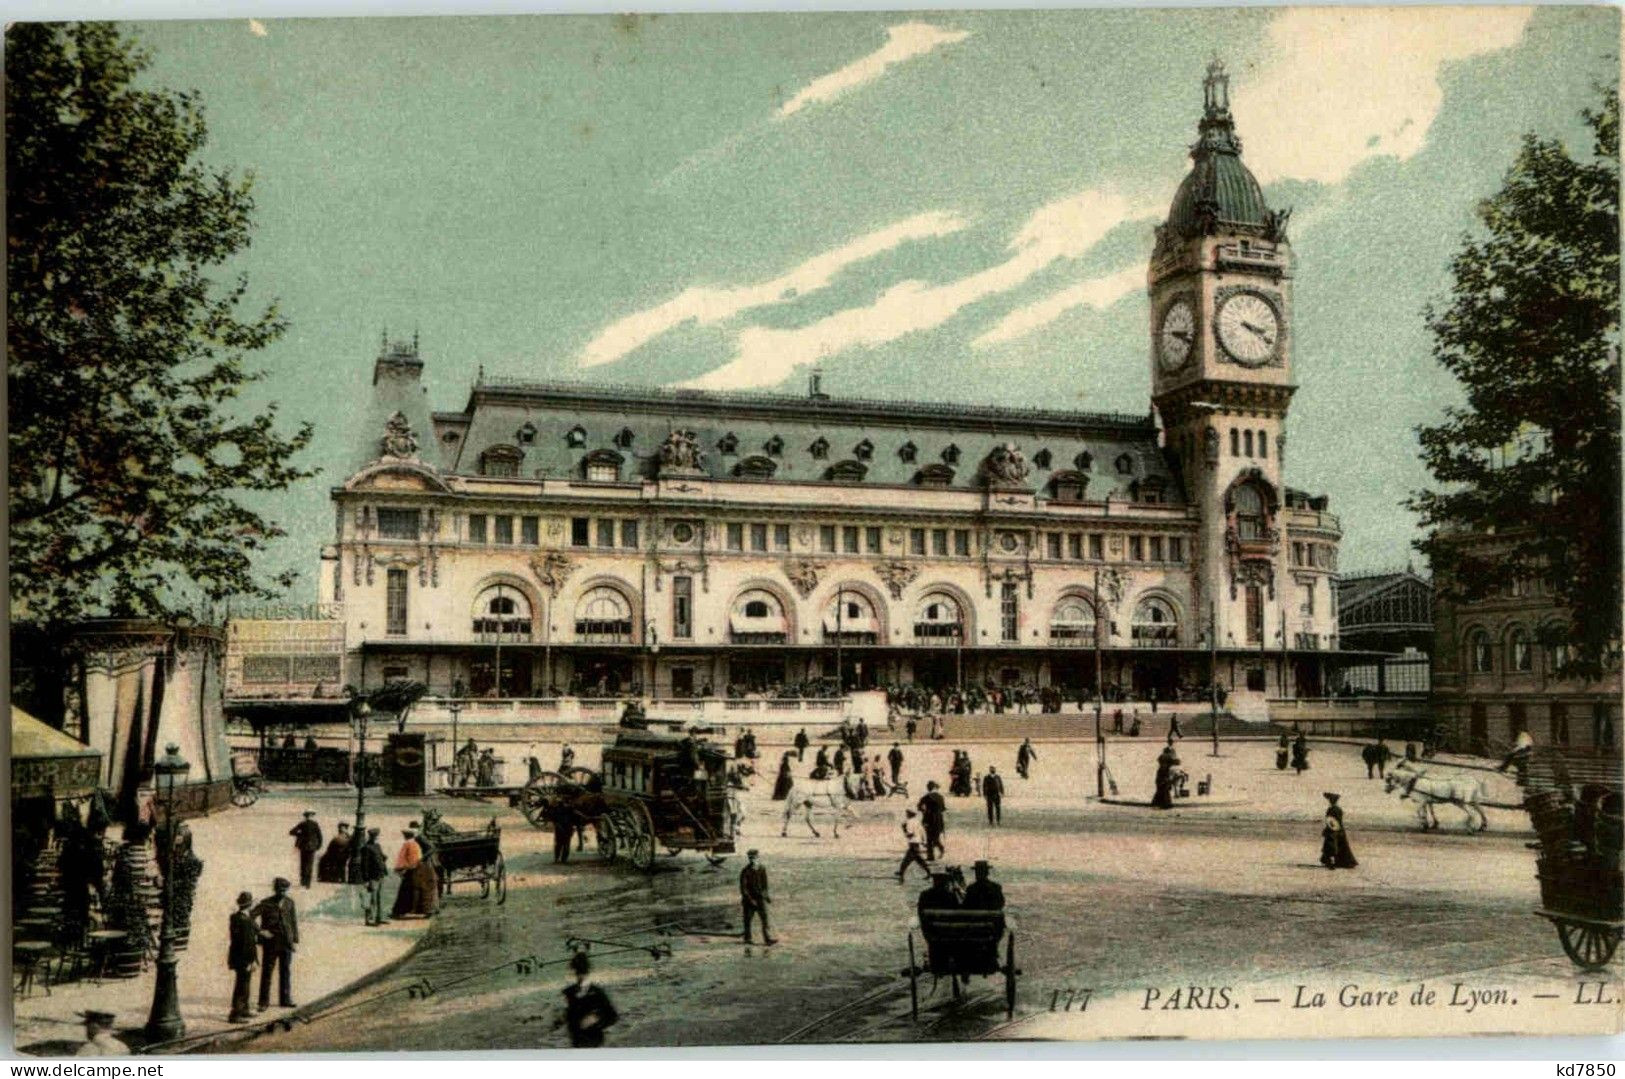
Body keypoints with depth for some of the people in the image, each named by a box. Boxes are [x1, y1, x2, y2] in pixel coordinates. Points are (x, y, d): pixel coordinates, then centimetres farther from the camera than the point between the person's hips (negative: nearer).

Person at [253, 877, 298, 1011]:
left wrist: (295, 940, 5)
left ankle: (285, 1000, 15)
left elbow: (294, 921, 8)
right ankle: (264, 1002, 9)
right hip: (270, 943, -3)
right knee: (267, 972, 2)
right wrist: (260, 931, -13)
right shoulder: (265, 903, -6)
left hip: (286, 943, 3)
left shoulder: (289, 903, 4)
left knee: (286, 971, 7)